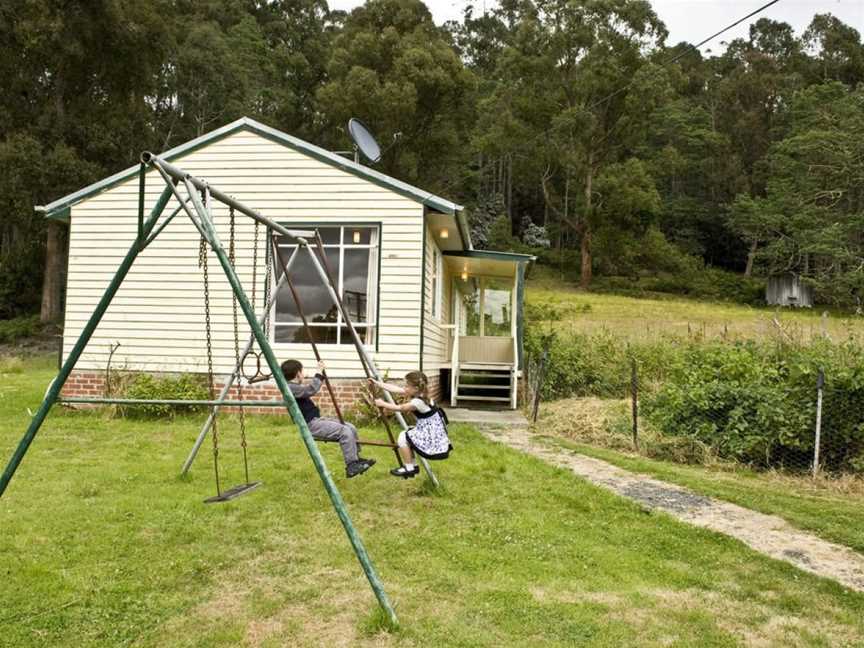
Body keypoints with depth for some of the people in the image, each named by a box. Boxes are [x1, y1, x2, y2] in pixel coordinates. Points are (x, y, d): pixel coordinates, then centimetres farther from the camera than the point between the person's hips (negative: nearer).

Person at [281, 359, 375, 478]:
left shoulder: (294, 387, 15)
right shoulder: (291, 388, -16)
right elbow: (311, 390, -30)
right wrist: (319, 373, -23)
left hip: (316, 420, 11)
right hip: (310, 426, -11)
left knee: (351, 428, 5)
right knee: (345, 432, -20)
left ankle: (356, 459, 13)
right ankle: (352, 467, -16)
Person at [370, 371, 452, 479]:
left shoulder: (418, 402, -23)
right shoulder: (418, 394, 2)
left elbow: (399, 408, -11)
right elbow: (395, 389, 6)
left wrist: (382, 404, 1)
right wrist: (377, 383, 8)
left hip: (432, 437, -10)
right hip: (429, 431, 10)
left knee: (403, 437, -7)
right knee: (407, 434, 17)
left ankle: (409, 468, 3)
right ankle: (413, 466, 22)